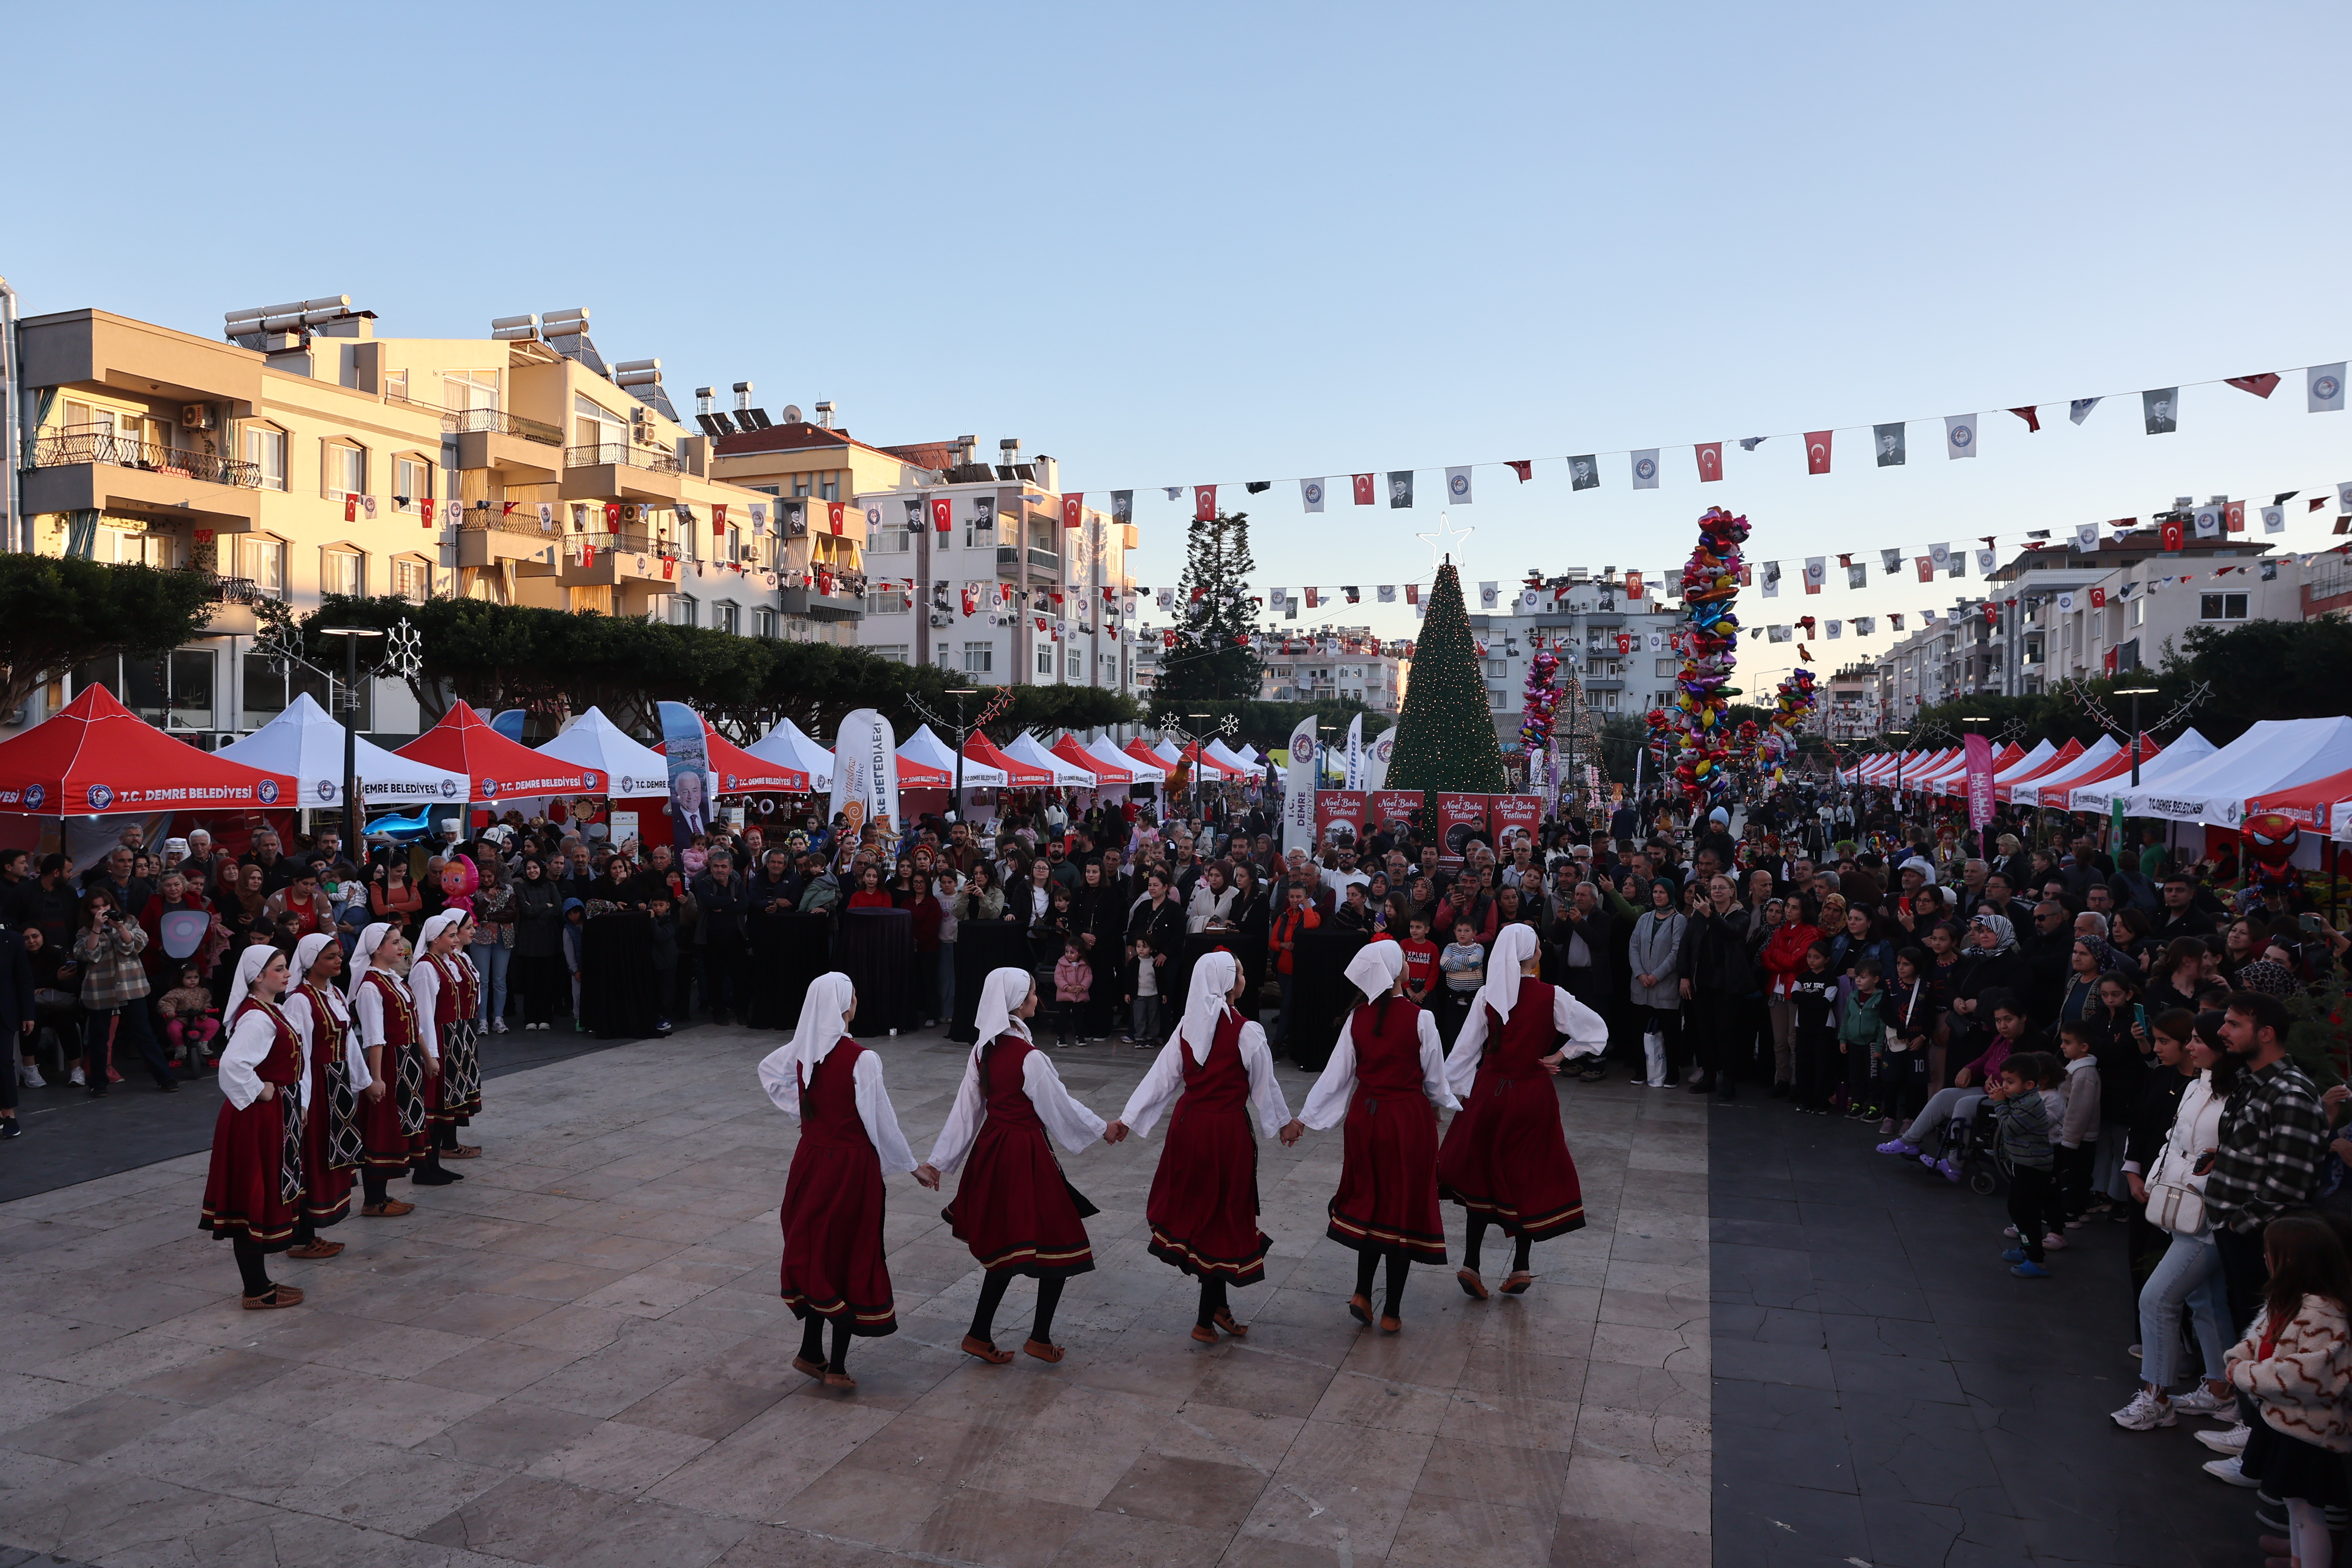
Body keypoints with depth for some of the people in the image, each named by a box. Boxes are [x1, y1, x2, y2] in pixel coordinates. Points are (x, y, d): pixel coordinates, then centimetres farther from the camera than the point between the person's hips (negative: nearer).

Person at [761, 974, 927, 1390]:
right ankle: (837, 1366, 14)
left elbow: (768, 1070, 19)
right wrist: (914, 1167, -3)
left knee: (814, 1249, 18)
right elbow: (881, 1121, -16)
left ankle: (811, 1353, 26)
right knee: (850, 1257, 7)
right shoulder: (861, 1060, -22)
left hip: (811, 1159, 6)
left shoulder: (800, 1051, -3)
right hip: (851, 1165, -6)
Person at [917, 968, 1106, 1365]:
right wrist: (1102, 1128, 6)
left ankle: (980, 1336, 23)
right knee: (1059, 1244, 7)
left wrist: (938, 1161, 10)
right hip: (1025, 1153, -8)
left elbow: (965, 1110, 4)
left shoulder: (983, 1051, 1)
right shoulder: (1030, 1057, -20)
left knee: (1006, 1245, 18)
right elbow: (1061, 1107, -10)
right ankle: (1040, 1339, 14)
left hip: (991, 1150, 8)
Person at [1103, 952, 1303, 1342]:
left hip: (1188, 1125, 5)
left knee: (1193, 1207, 19)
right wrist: (1283, 1123, 12)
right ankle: (1206, 1320, 15)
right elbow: (1264, 1087, -5)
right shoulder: (1246, 1032, -16)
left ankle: (1217, 1305, 27)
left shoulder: (1187, 1027, -1)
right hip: (1228, 1132, -5)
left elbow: (1161, 1077, 0)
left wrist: (1127, 1119, 6)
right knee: (1223, 1217, 7)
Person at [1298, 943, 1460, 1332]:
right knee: (1404, 1206, 7)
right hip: (1409, 1118, -4)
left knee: (1370, 1201, 20)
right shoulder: (1420, 1018, -15)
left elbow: (1337, 1073, -2)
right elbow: (1435, 1077, -5)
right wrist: (1443, 1103, 16)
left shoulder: (1358, 1018, -4)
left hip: (1365, 1114, 4)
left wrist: (1305, 1117, 6)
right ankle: (1391, 1312, 13)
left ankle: (1362, 1294, 15)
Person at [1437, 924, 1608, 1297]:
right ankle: (1520, 1268, 17)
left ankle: (1470, 1263, 10)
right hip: (1532, 1095, -2)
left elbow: (1465, 1048, -3)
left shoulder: (1487, 996, -6)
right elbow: (1597, 1029, -8)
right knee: (1529, 1176, 12)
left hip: (1489, 1091, 2)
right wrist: (1561, 1056, -1)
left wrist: (1449, 1091, 5)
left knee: (1482, 1173, 15)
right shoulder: (1551, 997, -11)